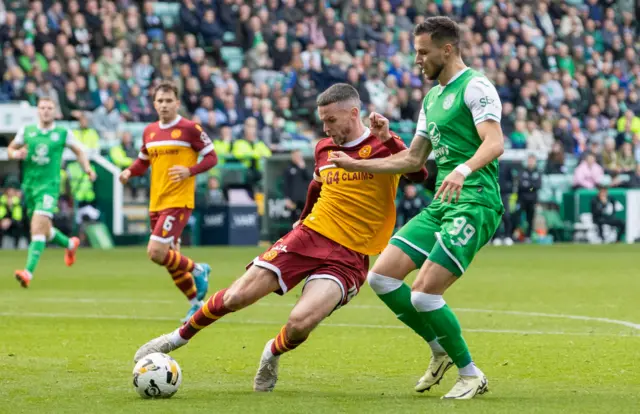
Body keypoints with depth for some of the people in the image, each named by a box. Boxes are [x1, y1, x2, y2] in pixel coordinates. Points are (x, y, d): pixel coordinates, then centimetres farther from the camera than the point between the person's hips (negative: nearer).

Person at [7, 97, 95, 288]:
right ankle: (70, 244, 47)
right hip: (29, 185, 4)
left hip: (49, 185, -4)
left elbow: (78, 151, 15)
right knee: (44, 230, 16)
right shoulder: (26, 131, 7)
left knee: (38, 227, -21)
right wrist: (16, 154, -5)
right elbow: (11, 149, 18)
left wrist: (87, 167, -1)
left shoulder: (63, 133, 2)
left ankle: (28, 272, -28)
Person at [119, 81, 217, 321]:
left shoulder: (189, 129, -7)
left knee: (156, 253, -19)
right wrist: (129, 172, 2)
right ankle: (196, 303, 29)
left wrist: (189, 171, -21)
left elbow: (211, 157, -5)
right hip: (156, 203, 7)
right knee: (171, 260, 12)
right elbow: (143, 161, 23)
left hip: (179, 202, -7)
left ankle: (197, 270, 6)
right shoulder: (149, 132, 11)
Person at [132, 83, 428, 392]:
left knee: (300, 323, -25)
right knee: (235, 297, -6)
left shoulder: (383, 146, -6)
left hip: (348, 257, -4)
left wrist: (389, 139, -32)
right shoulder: (324, 149, 10)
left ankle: (273, 355, 11)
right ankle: (179, 337, 20)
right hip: (309, 236, 4)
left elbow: (419, 174, -23)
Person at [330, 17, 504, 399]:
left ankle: (471, 375, 1)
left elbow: (495, 143, -21)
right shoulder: (432, 98, 20)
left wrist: (463, 170, -39)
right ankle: (442, 351, 16)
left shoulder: (475, 86, -8)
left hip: (475, 203, -9)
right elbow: (413, 158, 27)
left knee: (424, 294, -16)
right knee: (382, 276, 2)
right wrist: (358, 165, 25)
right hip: (441, 205, 9)